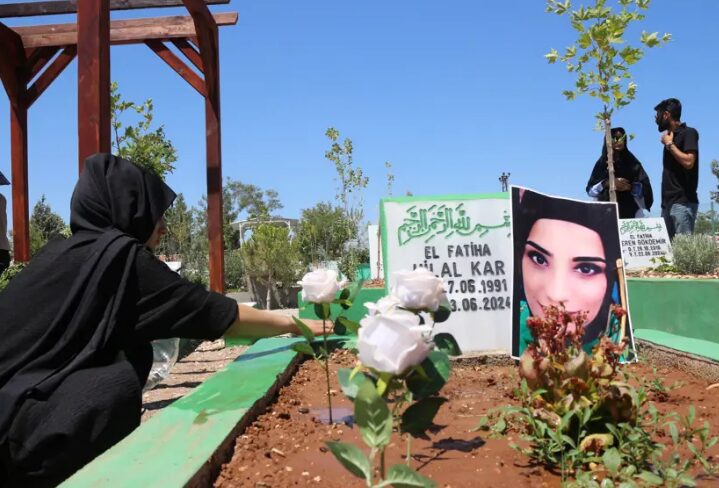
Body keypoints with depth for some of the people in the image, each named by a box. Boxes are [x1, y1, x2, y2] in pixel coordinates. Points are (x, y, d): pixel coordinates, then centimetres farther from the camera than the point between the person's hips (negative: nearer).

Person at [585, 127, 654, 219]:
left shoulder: (633, 163, 12)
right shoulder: (602, 163, 10)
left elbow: (645, 187, 5)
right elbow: (590, 190, 2)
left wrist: (630, 187, -12)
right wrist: (606, 183, -13)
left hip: (631, 212, 1)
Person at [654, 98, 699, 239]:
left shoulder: (688, 133, -4)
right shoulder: (670, 137, 19)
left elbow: (688, 162, -18)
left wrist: (669, 144, -8)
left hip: (683, 202, -8)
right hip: (668, 201, 8)